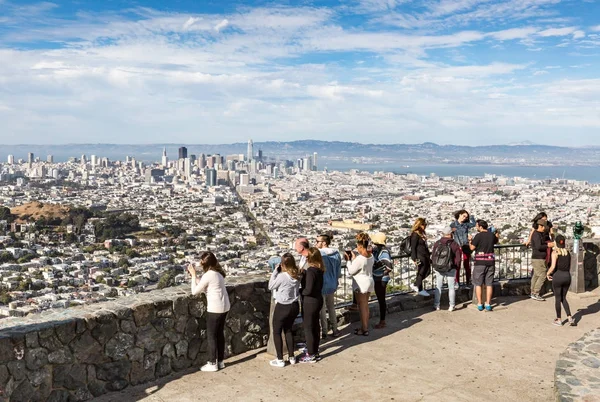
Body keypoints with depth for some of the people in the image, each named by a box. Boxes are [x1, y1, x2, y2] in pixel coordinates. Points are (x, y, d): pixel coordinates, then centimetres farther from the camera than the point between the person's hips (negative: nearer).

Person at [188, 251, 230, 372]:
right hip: (224, 307, 8)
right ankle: (220, 361, 24)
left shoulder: (208, 275, -18)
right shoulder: (218, 272, 8)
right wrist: (195, 277, 10)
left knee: (211, 336, 5)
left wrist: (193, 275, -4)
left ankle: (212, 364, 13)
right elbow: (204, 287, 14)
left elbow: (194, 291, -11)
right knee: (220, 334, 16)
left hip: (214, 309, -8)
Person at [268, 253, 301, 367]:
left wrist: (275, 271, -7)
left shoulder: (282, 276, -23)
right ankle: (291, 357, 28)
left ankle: (280, 360, 13)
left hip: (282, 307, -6)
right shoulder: (297, 275, -4)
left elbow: (270, 286, -10)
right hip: (294, 306, 6)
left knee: (277, 332, 10)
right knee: (288, 330, 23)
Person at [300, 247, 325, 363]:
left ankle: (311, 355, 11)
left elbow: (308, 290, -25)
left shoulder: (310, 271, -23)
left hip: (310, 302, -9)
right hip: (318, 300, 9)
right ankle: (315, 351, 30)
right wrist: (304, 273, 4)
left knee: (308, 328, 3)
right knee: (315, 326, 18)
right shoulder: (319, 270, 3)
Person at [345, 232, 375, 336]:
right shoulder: (371, 256, 1)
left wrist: (349, 260, -4)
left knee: (362, 307, 3)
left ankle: (364, 329, 11)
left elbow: (351, 271, -16)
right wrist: (354, 257, 6)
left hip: (361, 285, -8)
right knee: (366, 305, 18)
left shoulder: (359, 258, -25)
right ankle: (365, 326, 29)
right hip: (370, 282, 8)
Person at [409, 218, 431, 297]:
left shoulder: (422, 233, 11)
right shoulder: (415, 234, -16)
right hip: (419, 257, -9)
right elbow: (413, 247, -17)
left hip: (424, 256, 9)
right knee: (421, 272, 3)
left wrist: (428, 257, 22)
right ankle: (419, 289, 19)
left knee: (428, 270, 14)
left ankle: (415, 285, 24)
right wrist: (414, 259, -20)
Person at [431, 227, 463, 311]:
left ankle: (436, 305, 15)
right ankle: (451, 306, 13)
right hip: (451, 269, -2)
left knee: (438, 287, 12)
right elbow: (458, 258, -10)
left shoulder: (437, 243, -7)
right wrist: (456, 267, 7)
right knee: (451, 287, 10)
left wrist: (434, 266, 13)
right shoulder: (455, 245, -14)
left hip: (439, 269, 2)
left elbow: (433, 256, -2)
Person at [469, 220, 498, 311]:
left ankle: (480, 304, 7)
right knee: (489, 284, 8)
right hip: (490, 262, 4)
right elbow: (496, 241, 25)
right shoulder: (492, 235, 4)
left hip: (480, 262, -4)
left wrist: (470, 242, 11)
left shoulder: (478, 236, -12)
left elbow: (472, 248, -8)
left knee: (478, 284, 6)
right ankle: (488, 304, 8)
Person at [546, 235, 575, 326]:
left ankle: (558, 320, 17)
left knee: (557, 298, 8)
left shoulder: (555, 252, -9)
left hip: (558, 276, -5)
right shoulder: (568, 252, 9)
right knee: (563, 298, 19)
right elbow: (569, 267, 13)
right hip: (567, 276, 5)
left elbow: (553, 267, -15)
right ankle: (570, 318, 10)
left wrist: (548, 274, 1)